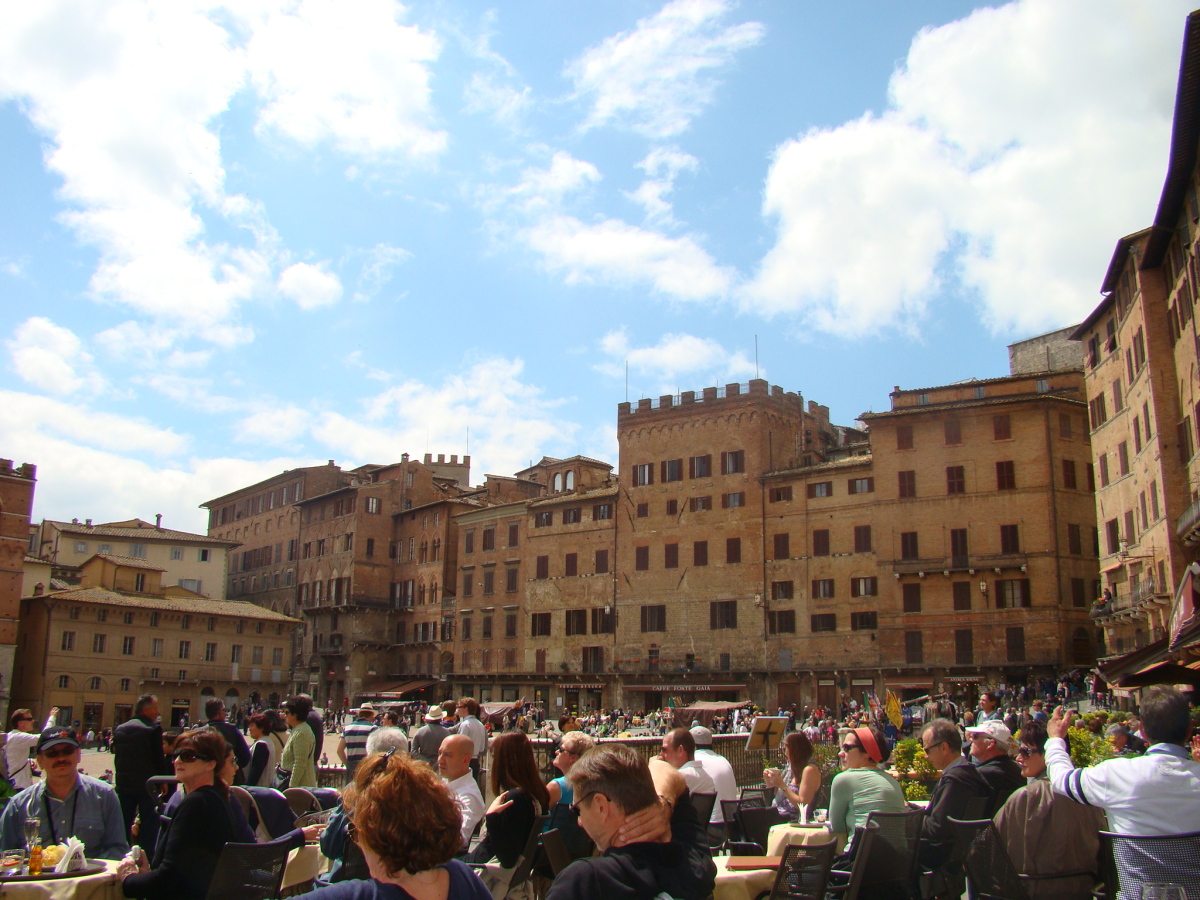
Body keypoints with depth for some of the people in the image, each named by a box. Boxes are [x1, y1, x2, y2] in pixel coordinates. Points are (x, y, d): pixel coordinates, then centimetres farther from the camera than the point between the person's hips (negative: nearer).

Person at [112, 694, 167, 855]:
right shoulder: (153, 729, -14)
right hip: (147, 786, -6)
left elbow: (116, 757, 12)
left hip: (124, 786, 6)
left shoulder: (119, 729, 7)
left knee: (123, 827, 14)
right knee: (148, 828, 2)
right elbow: (159, 759, -12)